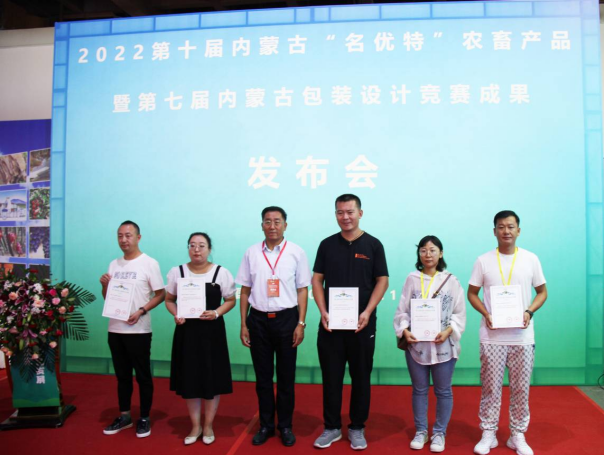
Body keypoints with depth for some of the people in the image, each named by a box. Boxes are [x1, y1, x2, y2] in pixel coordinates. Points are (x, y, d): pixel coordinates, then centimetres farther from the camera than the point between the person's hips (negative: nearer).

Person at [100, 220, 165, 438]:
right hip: (115, 329, 6)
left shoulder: (149, 263, -7)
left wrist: (141, 311, -20)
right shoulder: (114, 264, 10)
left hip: (138, 330, -5)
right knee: (122, 375, 16)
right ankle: (124, 416, 28)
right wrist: (104, 285, -6)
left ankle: (144, 418, 18)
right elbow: (107, 298, 15)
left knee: (142, 375, 5)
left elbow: (160, 294, -8)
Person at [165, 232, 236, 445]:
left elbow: (230, 300, 2)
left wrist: (216, 313, -16)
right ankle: (195, 426, 26)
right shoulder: (177, 272, 1)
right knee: (189, 379, 8)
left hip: (212, 331, -1)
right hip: (186, 331, 2)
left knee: (212, 378, 6)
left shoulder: (221, 273, -4)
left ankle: (208, 425, 24)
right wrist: (176, 315, -10)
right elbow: (169, 300, 9)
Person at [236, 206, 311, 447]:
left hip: (286, 318, -1)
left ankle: (285, 426, 26)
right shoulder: (251, 252, 3)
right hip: (258, 319, 2)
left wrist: (301, 323, -6)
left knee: (286, 376, 10)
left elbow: (302, 290, -1)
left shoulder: (296, 252, -3)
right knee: (263, 376, 12)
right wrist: (243, 324, 4)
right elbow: (245, 290, 6)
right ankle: (266, 425, 28)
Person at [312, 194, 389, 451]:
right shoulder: (327, 244, 5)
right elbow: (317, 280, 5)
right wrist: (323, 311, -8)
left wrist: (367, 312, -13)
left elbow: (382, 281, -2)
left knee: (361, 378, 9)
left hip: (362, 323, -1)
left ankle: (357, 428, 24)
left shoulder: (373, 245, 0)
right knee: (331, 377, 9)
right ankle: (332, 427, 23)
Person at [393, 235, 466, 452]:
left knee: (443, 391, 11)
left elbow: (460, 313, -1)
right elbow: (402, 311, 1)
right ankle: (421, 431, 29)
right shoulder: (412, 279, 1)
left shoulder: (451, 280, -1)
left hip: (443, 345, -1)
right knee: (419, 390, 14)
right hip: (416, 345, 1)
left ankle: (439, 433, 28)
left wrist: (448, 331, -16)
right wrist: (405, 330, -14)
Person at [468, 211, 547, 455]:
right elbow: (472, 293, 4)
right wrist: (486, 314, -12)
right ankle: (488, 434, 20)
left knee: (521, 388, 9)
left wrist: (529, 312, -10)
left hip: (522, 336, 1)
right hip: (492, 336, -1)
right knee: (490, 387, 6)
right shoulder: (483, 261, 0)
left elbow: (542, 292, 8)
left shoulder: (531, 259, 2)